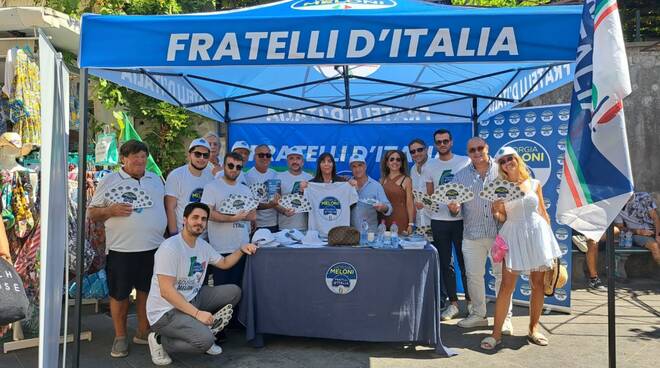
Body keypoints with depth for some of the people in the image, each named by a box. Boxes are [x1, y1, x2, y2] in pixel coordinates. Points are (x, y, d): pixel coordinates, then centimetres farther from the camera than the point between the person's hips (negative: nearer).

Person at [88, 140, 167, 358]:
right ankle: (120, 337, 22)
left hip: (153, 247, 3)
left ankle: (143, 332, 27)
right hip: (121, 249, -3)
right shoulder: (109, 181, 0)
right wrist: (111, 210, -19)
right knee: (119, 294, 6)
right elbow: (92, 213, 1)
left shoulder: (155, 179, 12)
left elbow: (165, 207, 18)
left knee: (147, 291, 13)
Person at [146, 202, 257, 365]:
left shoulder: (202, 245, 5)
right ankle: (161, 341, -2)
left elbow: (224, 263, 21)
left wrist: (241, 250, 3)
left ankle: (204, 330, 6)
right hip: (166, 311, -8)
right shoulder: (170, 248, -21)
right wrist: (197, 313, -27)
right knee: (205, 340, -26)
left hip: (192, 299, 9)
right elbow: (166, 291, -25)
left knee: (233, 291, 1)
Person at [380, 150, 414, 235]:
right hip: (385, 220, 3)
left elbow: (410, 204, -3)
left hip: (401, 221, -3)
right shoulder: (382, 180, 10)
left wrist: (411, 224, -8)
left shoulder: (406, 180, 0)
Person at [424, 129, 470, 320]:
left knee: (465, 262, 3)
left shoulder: (465, 162, 1)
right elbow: (430, 195, 12)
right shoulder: (429, 166, 8)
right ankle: (453, 303, 18)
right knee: (445, 263, 8)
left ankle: (470, 301, 16)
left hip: (461, 218, -2)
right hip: (439, 220, 3)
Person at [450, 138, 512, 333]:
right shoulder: (461, 176, 7)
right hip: (472, 234, 2)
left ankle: (505, 317, 18)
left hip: (499, 232, -2)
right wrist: (453, 208, -16)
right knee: (473, 275, 9)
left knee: (502, 274, 5)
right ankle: (478, 314, 24)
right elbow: (456, 205, 6)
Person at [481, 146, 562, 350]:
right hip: (513, 236, -2)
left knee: (538, 284, 7)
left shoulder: (534, 184, 6)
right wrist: (497, 211, -19)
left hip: (537, 233, 3)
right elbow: (502, 218, 3)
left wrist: (550, 240, 10)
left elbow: (544, 214, 11)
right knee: (507, 286, -6)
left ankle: (533, 329, 23)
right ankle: (496, 333, 2)